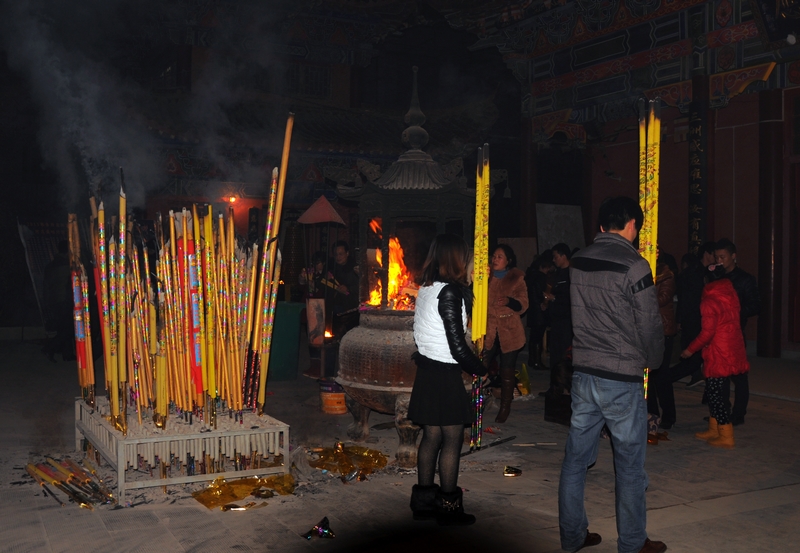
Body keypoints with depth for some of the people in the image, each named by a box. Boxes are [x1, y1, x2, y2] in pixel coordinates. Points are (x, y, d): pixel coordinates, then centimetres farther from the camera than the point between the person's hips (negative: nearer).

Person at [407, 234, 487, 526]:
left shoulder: (425, 289, 8)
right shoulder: (450, 292, -17)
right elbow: (458, 346, -18)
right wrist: (482, 370, -3)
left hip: (427, 371, 8)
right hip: (446, 374, -8)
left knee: (432, 436, 15)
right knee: (452, 440, 2)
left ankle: (423, 500, 24)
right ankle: (449, 507, 11)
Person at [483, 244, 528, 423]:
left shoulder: (517, 278, 4)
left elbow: (523, 305, -1)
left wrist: (509, 301, -19)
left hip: (509, 332, -1)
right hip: (488, 331, 1)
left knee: (507, 370, 4)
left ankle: (505, 407, 18)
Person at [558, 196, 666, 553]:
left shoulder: (578, 262, 4)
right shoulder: (634, 266, -14)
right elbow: (650, 323, -9)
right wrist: (652, 361, 8)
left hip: (582, 372, 6)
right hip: (622, 378, -6)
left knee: (575, 459, 13)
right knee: (630, 466, 8)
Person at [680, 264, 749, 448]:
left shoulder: (709, 301, -15)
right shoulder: (731, 295, 7)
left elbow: (708, 332, -18)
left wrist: (691, 349, -8)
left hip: (718, 353, -8)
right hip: (733, 349, 8)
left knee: (714, 392, -1)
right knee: (713, 390, 17)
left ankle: (726, 436, 2)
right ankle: (714, 429, 25)